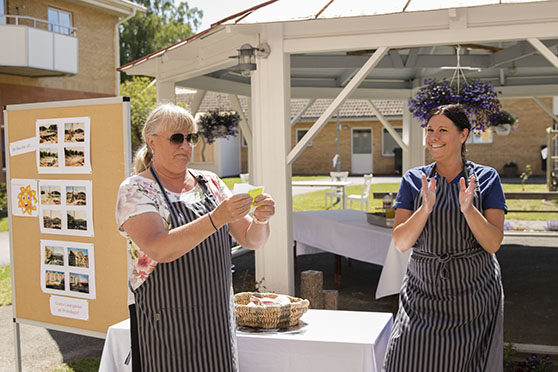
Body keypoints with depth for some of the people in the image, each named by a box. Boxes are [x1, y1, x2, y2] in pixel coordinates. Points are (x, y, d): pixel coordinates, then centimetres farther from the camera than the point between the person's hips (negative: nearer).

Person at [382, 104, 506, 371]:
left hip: (473, 296, 0)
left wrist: (468, 208, -24)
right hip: (423, 293, 1)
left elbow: (493, 244, -8)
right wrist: (426, 208, -22)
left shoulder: (486, 178, -1)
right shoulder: (414, 180, 1)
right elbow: (400, 243, -6)